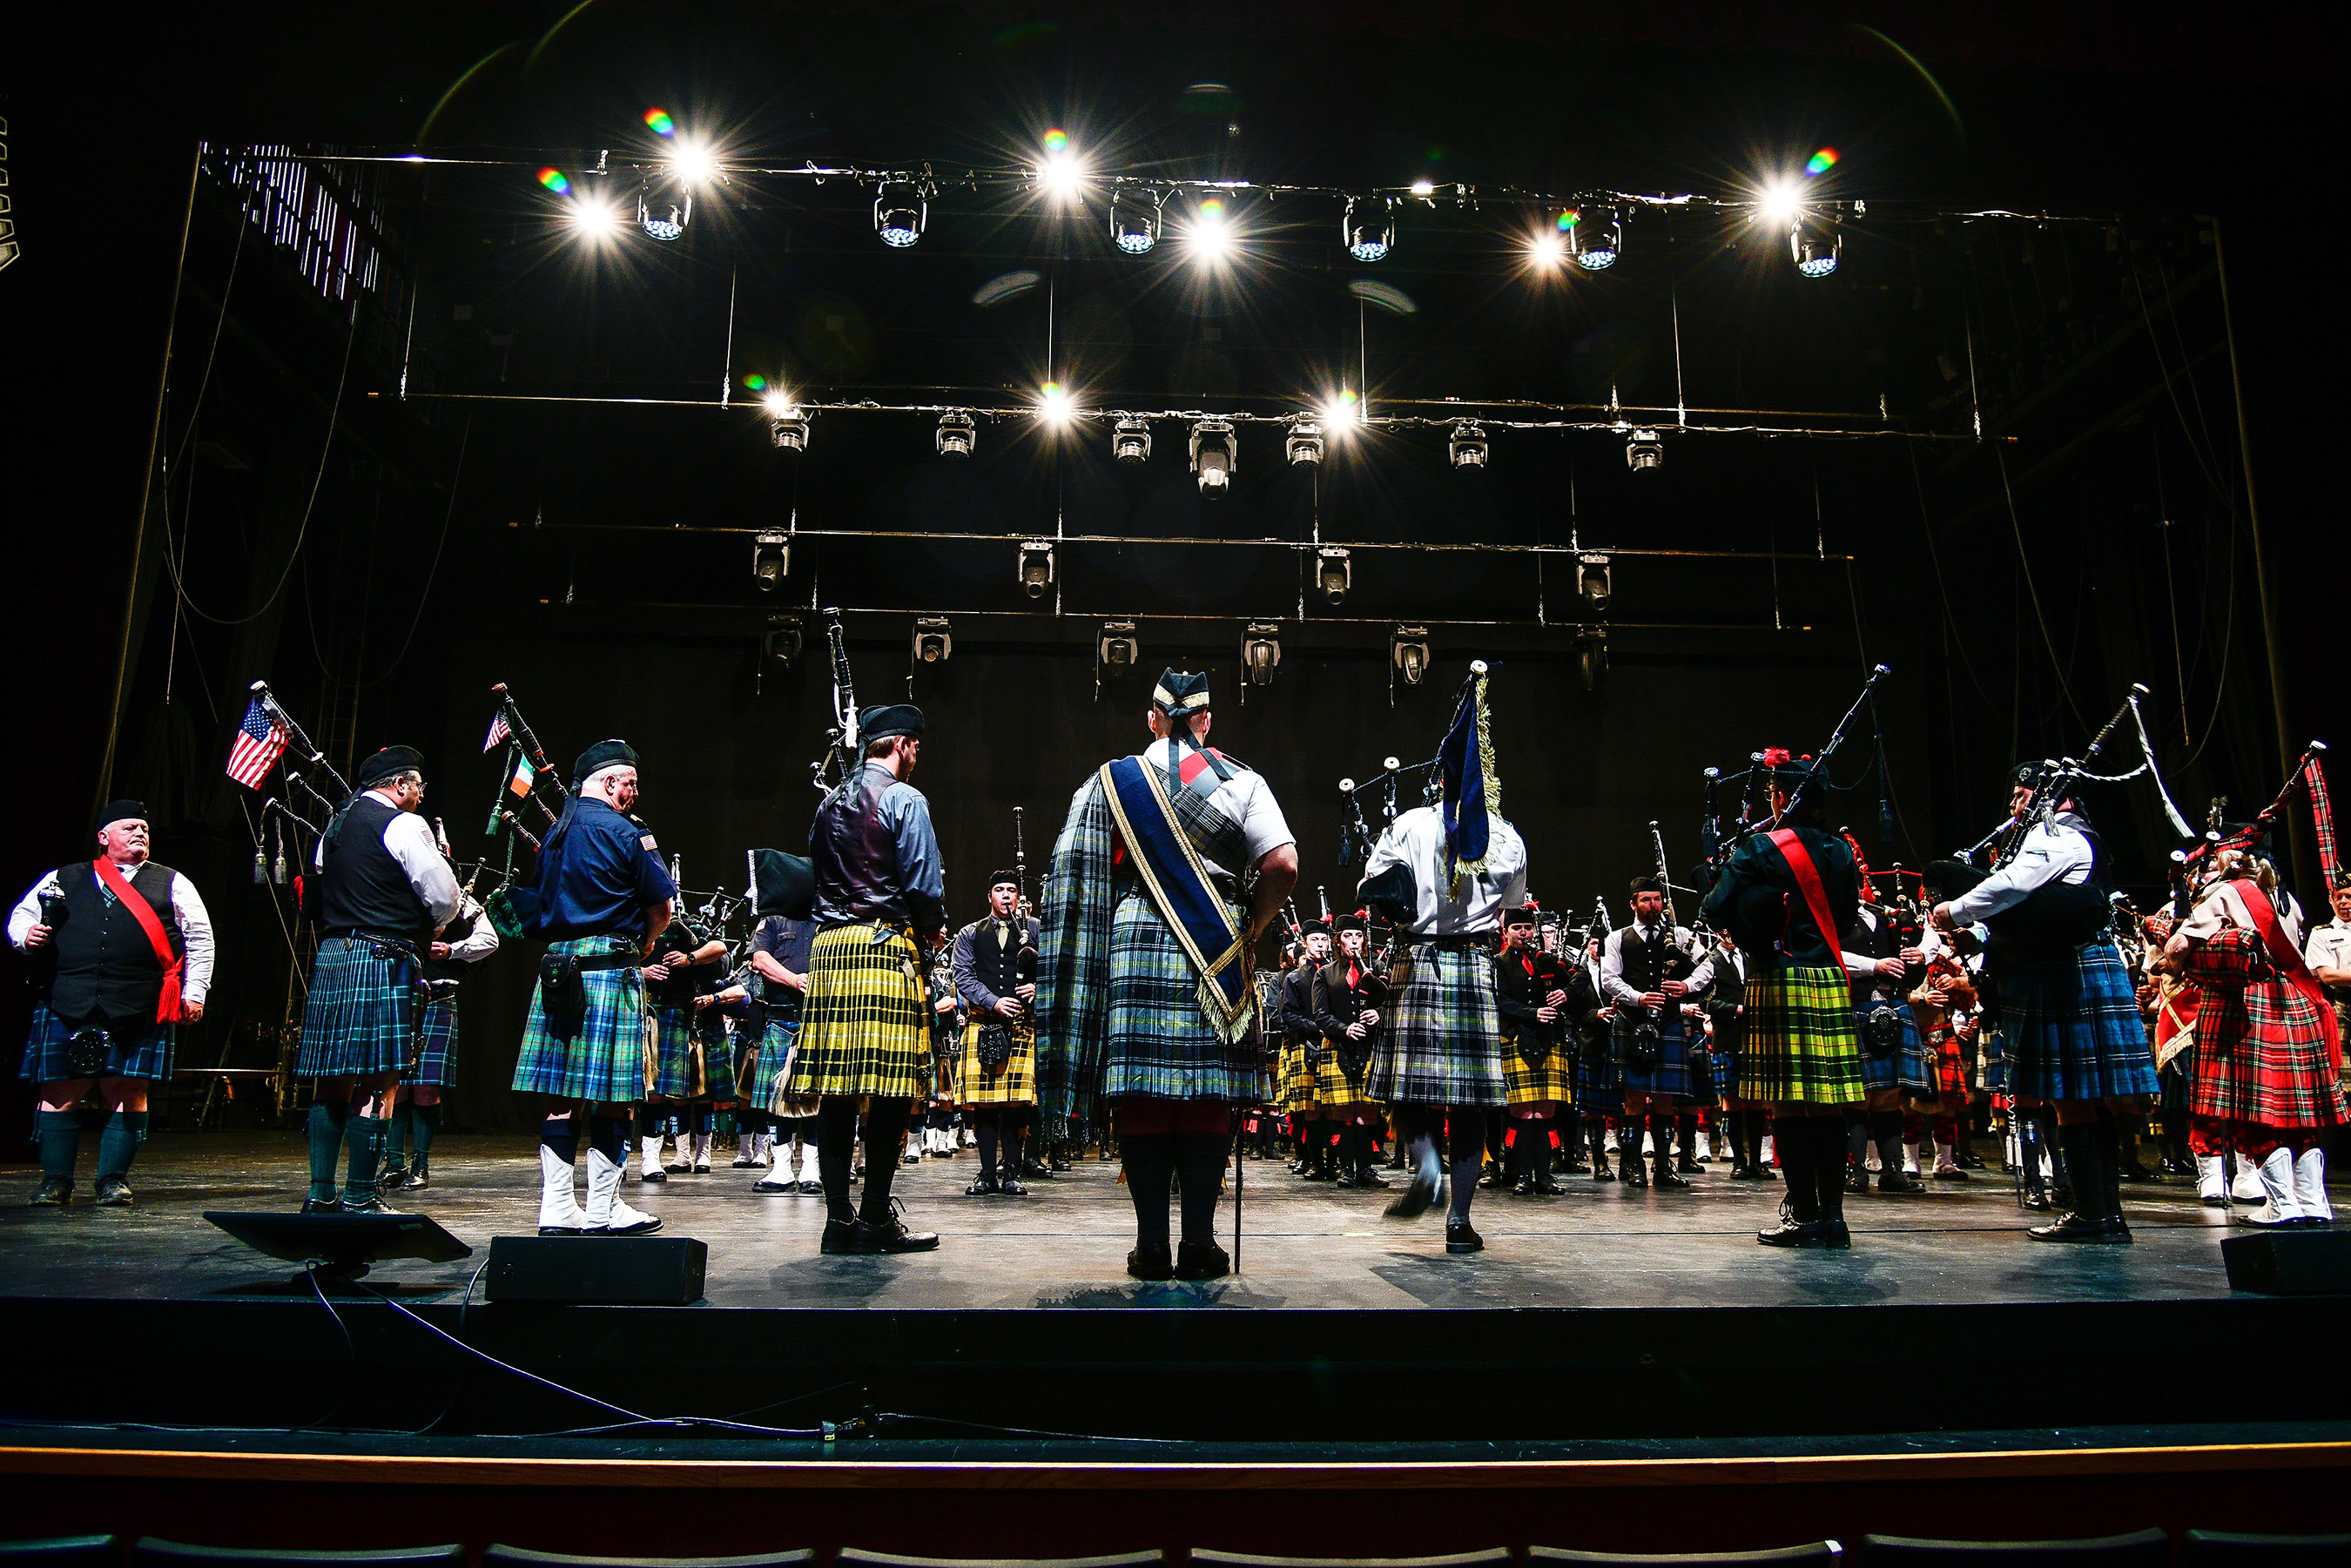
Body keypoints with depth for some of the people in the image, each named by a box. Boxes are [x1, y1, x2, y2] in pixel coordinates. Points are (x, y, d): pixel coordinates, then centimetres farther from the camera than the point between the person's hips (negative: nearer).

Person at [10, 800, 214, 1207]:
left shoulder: (171, 884, 13)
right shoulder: (64, 879, 16)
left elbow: (200, 939, 12)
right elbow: (20, 914, 21)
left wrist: (194, 992, 4)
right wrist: (26, 935, -3)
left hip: (138, 1013, -1)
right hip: (67, 1005, 1)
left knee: (128, 1093, -1)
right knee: (60, 1092, 1)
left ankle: (114, 1180, 10)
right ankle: (56, 1181, 13)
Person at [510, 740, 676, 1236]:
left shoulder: (553, 834, 16)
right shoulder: (623, 831, -6)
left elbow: (543, 905, 21)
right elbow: (663, 905, -6)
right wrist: (642, 947, 12)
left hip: (556, 968, 7)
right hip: (611, 968, -7)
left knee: (563, 1095, 8)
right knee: (614, 1098, -2)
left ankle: (557, 1208, 10)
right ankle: (602, 1210, 2)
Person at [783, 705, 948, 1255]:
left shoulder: (829, 803, 21)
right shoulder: (904, 800, -2)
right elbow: (924, 883, -9)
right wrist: (935, 928, 9)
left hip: (828, 946, 8)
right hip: (886, 947, -7)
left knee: (836, 1090, 4)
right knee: (890, 1088, -5)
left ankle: (839, 1218, 7)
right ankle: (876, 1219, -4)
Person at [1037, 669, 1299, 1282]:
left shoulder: (1110, 781, 7)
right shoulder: (1241, 782, 4)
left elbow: (1076, 876, 4)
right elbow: (1283, 865, -6)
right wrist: (1251, 927, 6)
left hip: (1133, 949, 1)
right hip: (1217, 956, 0)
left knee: (1141, 1098, 3)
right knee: (1208, 1098, 3)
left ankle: (1151, 1245, 5)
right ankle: (1199, 1244, 5)